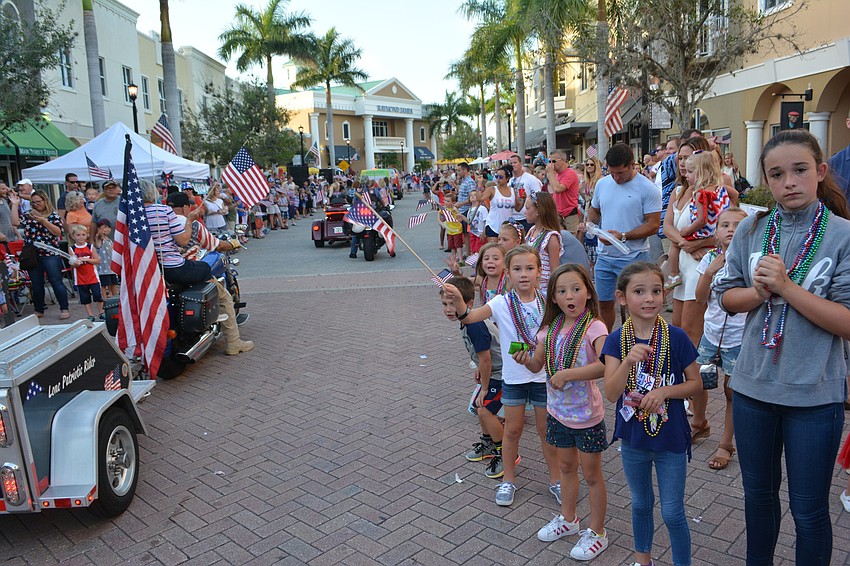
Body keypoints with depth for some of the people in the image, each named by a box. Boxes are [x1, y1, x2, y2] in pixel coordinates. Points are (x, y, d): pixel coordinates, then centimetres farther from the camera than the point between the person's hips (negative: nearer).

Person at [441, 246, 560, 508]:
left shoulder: (546, 302, -6)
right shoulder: (501, 304, -13)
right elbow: (469, 317, -28)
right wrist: (457, 299, -46)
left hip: (543, 375, 1)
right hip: (513, 377, -1)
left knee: (547, 430, 14)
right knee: (512, 430, 13)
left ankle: (555, 479, 33)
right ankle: (509, 480, 32)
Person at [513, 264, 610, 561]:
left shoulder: (594, 327, -21)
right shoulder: (551, 328, -2)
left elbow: (606, 366, -38)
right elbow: (538, 365, 7)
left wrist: (566, 374, -35)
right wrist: (525, 360, -15)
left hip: (586, 415, -6)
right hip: (558, 411, 6)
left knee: (591, 474, 11)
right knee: (566, 467, 24)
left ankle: (597, 532, 31)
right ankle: (568, 519, 44)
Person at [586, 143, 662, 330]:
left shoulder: (647, 188, -9)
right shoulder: (602, 183, 8)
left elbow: (653, 225, -12)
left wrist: (623, 236, -22)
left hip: (633, 258, -5)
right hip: (604, 256, 5)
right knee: (604, 303, 14)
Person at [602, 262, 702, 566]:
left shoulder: (676, 337, -14)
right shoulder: (616, 341, -11)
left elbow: (695, 383, -4)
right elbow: (611, 394, -19)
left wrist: (664, 391, -22)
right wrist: (628, 361, -35)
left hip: (670, 437, -2)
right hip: (633, 436, 2)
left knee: (672, 513, 8)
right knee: (640, 505, 22)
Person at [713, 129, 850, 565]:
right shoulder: (751, 230, -1)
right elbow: (727, 297, 4)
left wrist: (787, 287, -24)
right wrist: (759, 292, -15)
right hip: (753, 384, 4)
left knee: (809, 509, 13)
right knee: (758, 493, 23)